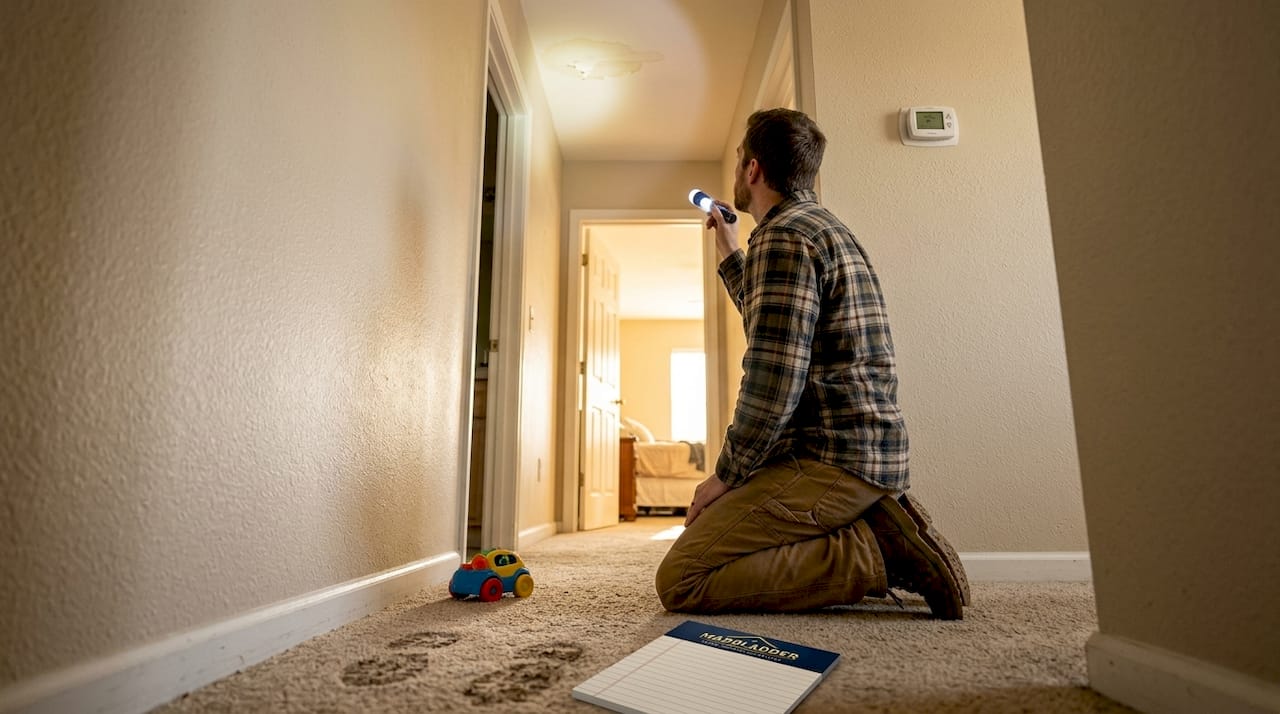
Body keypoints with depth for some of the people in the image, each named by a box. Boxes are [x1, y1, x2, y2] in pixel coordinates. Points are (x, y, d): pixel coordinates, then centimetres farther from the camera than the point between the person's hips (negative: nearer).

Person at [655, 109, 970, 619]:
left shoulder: (782, 236, -13)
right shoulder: (825, 227, 20)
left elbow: (773, 382, -22)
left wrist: (726, 474, -10)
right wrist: (729, 256, 40)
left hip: (832, 460, -10)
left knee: (679, 580, -13)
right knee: (706, 538, 19)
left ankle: (875, 552, -10)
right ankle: (876, 527, 9)